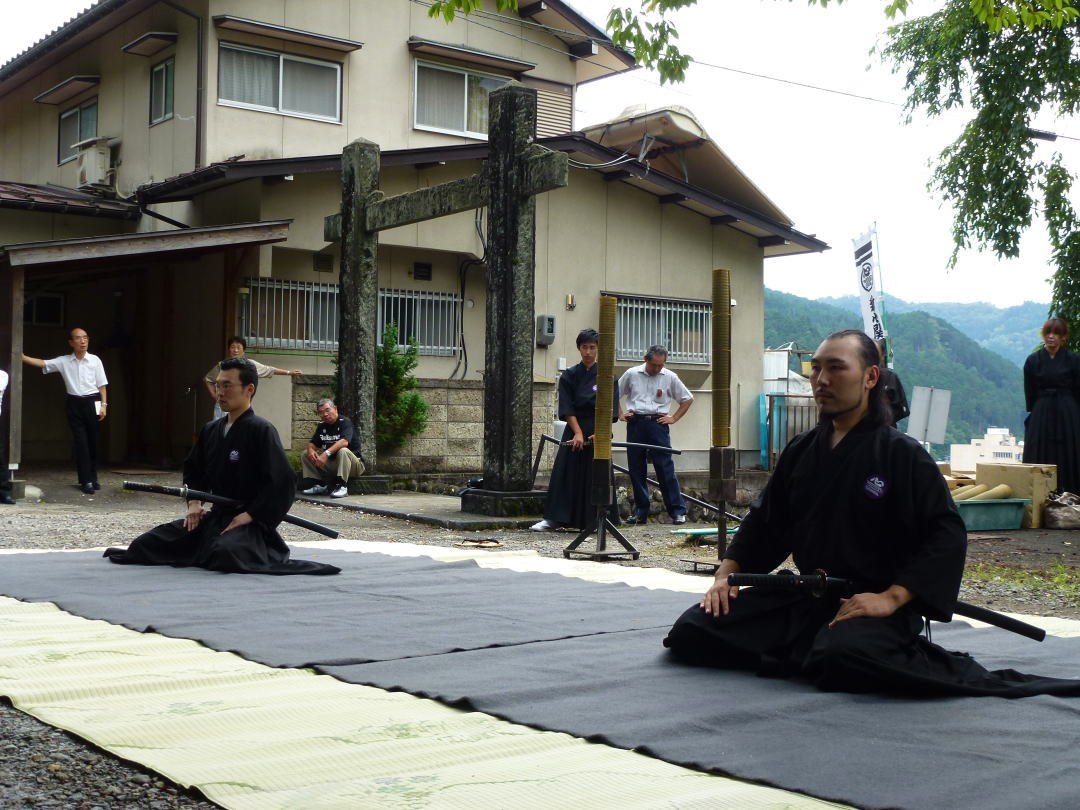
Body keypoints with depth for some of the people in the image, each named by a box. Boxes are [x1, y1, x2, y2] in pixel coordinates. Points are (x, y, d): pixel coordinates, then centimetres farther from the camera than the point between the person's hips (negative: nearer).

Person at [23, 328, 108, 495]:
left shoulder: (94, 360, 1)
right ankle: (86, 481, -1)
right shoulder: (64, 362, 3)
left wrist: (104, 405, -4)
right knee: (80, 442, -3)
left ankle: (93, 478, 19)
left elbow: (102, 384, 2)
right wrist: (22, 357, -17)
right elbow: (42, 363, -4)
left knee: (92, 442, 5)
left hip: (92, 402, 0)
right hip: (74, 404, 0)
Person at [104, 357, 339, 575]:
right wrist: (193, 503, 10)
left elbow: (283, 483, -19)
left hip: (249, 522, -7)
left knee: (227, 553, -39)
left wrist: (250, 516, -18)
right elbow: (193, 469, 27)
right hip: (215, 517, 7)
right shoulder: (211, 430, 11)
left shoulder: (261, 430, -12)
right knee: (148, 544, -3)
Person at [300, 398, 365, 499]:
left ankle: (342, 486, -36)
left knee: (343, 451, -37)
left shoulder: (345, 422, -12)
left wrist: (326, 453, -40)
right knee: (306, 455, 2)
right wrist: (311, 451, -18)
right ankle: (319, 485, -6)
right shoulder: (322, 425, 9)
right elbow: (312, 443, 8)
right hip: (331, 464, 7)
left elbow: (344, 442, -30)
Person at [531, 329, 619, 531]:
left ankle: (598, 520, 8)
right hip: (574, 429, 1)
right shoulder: (569, 376, 5)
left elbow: (610, 410, -2)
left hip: (599, 431, -1)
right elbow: (567, 408, -1)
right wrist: (578, 432, -12)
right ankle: (553, 519, -1)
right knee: (565, 474, -2)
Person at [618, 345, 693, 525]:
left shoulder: (670, 377, 3)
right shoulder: (631, 374, 5)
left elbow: (688, 399, 13)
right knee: (636, 469, 4)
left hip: (658, 424, -2)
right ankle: (640, 511, 12)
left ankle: (678, 511, -2)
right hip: (635, 424, 2)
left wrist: (674, 418, 4)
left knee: (665, 468, -6)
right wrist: (620, 414, 6)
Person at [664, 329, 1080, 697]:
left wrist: (891, 598, -23)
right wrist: (726, 575, 7)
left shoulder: (902, 454, -6)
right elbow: (764, 521, 22)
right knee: (691, 633, -7)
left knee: (841, 659, -40)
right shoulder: (801, 450, 13)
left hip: (873, 604, -6)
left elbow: (947, 537, -13)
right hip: (802, 598, 6)